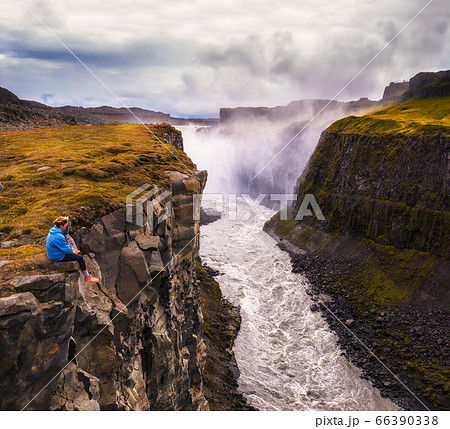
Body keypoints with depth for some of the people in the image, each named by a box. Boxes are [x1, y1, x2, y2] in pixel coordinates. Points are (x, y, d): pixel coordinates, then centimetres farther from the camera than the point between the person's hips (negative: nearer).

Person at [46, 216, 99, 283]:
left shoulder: (53, 230, -4)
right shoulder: (59, 237, -33)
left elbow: (65, 233, 15)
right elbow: (66, 250, -23)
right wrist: (73, 251, -2)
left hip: (52, 253, 10)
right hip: (58, 257, -10)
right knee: (80, 258, -3)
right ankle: (87, 278, 12)